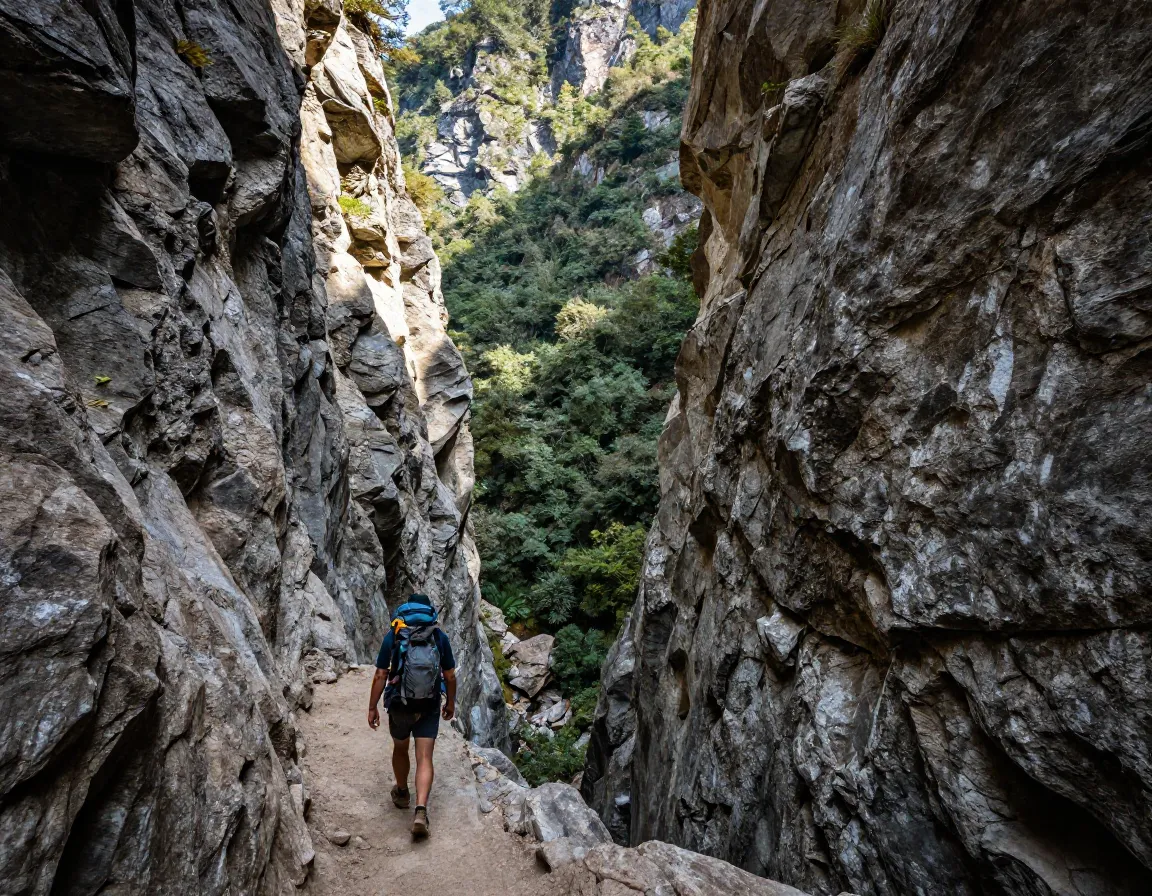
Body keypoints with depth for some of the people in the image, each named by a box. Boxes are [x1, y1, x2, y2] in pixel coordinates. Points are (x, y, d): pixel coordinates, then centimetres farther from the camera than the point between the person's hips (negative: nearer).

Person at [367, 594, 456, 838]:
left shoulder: (392, 636, -5)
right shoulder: (440, 637, -3)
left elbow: (380, 675, -7)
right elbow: (450, 676, 1)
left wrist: (372, 707, 3)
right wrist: (450, 703, 15)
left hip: (399, 706, 1)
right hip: (429, 708, -1)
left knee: (400, 748, 25)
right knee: (424, 759, 3)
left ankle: (402, 794, 43)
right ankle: (420, 811, -12)